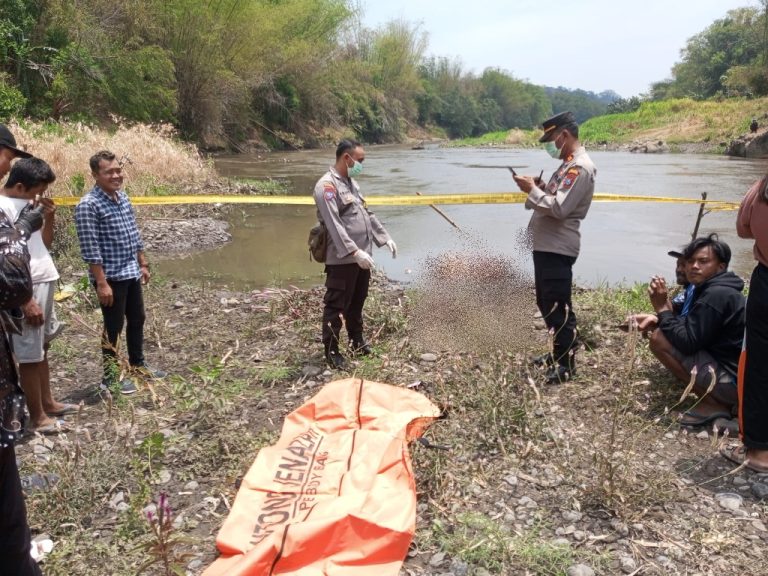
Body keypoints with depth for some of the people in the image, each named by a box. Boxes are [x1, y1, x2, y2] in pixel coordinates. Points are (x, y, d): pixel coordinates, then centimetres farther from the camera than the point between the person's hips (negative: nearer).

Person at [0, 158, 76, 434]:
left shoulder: (27, 203, 9)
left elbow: (44, 244, 18)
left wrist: (49, 218, 0)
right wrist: (27, 301, -21)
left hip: (44, 285, 9)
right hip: (26, 290, -9)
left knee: (42, 348, 19)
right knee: (30, 355, 1)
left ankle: (47, 403, 32)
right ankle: (37, 416, 13)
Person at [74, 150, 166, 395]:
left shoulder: (123, 197, 7)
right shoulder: (88, 206, -18)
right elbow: (91, 251, -20)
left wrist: (143, 265, 16)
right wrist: (102, 283, -21)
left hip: (131, 273, 8)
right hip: (110, 277, -8)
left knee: (137, 320, 18)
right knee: (113, 326, 3)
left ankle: (138, 364, 35)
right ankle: (110, 376, 17)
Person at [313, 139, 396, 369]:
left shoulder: (352, 183, 15)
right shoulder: (327, 186, -16)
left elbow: (367, 214, 22)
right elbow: (335, 225, -24)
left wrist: (385, 238, 17)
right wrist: (354, 252, -28)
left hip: (362, 257, 9)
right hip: (342, 259, -9)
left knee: (357, 302, 20)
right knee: (336, 305, 0)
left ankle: (357, 341, 34)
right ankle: (331, 350, 10)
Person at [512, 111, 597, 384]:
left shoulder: (580, 167, -16)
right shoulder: (569, 164, 18)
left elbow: (559, 208, -24)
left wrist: (532, 190, -13)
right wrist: (539, 187, 5)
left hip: (557, 248, -11)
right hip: (546, 245, 11)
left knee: (558, 306, -5)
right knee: (546, 302, 18)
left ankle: (566, 364, 5)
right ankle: (558, 352, 31)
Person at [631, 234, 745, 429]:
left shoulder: (716, 295, -21)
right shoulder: (713, 289, 11)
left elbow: (688, 342, -23)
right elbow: (689, 326, 15)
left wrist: (662, 308, -15)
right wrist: (656, 318, -2)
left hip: (734, 381, -10)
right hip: (744, 377, 10)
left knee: (659, 338, -13)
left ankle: (713, 405, -6)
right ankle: (724, 402, 11)